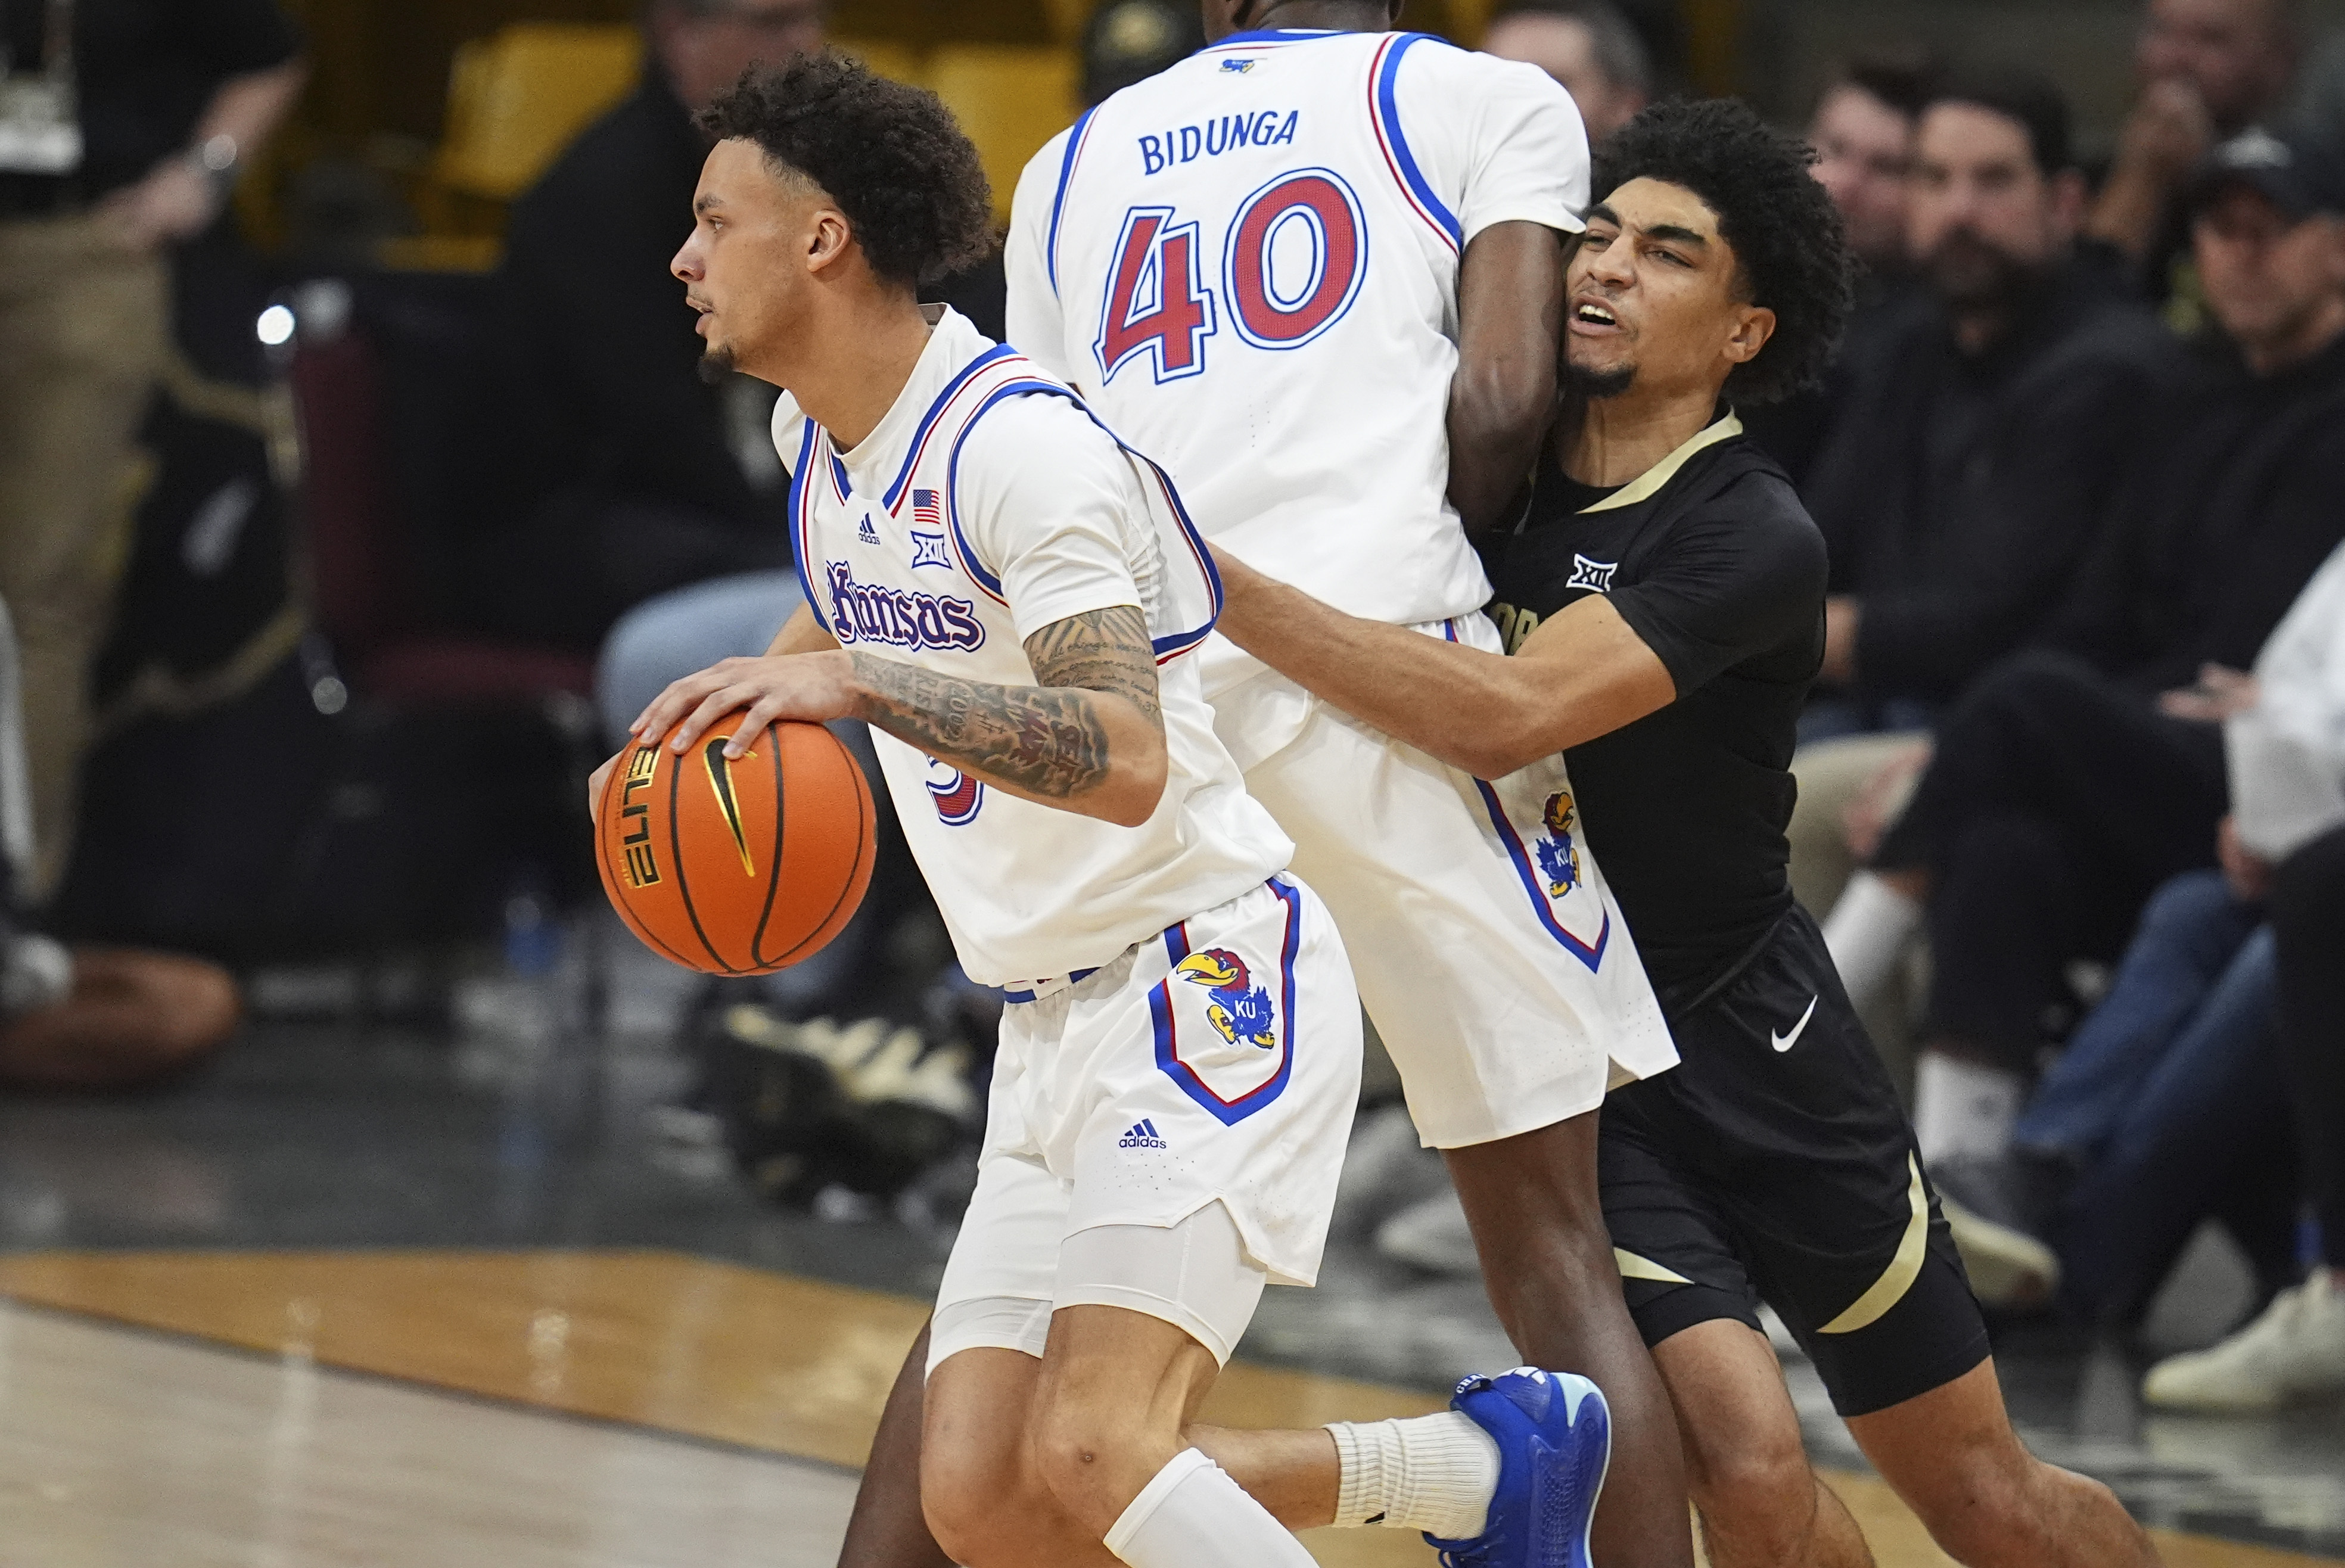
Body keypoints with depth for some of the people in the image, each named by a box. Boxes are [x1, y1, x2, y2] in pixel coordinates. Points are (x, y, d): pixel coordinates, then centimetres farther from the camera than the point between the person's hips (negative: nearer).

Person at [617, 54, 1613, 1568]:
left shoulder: (1019, 440, -19)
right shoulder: (818, 434, 9)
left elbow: (1126, 763, -31)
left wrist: (857, 685, -38)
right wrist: (723, 724, 22)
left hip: (1208, 974, -9)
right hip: (1055, 1024, 9)